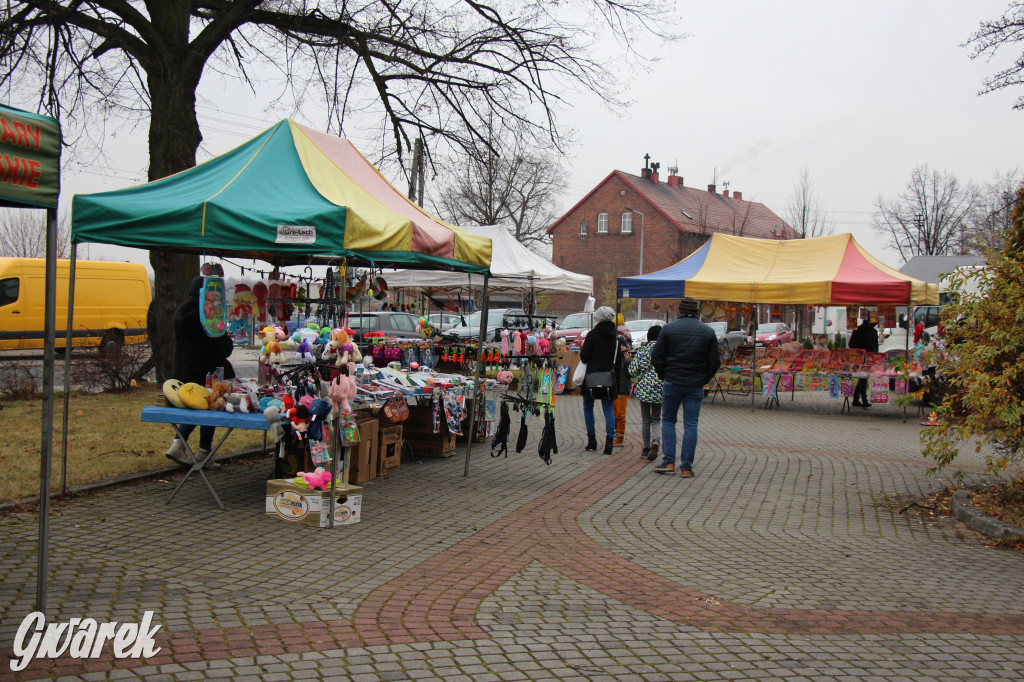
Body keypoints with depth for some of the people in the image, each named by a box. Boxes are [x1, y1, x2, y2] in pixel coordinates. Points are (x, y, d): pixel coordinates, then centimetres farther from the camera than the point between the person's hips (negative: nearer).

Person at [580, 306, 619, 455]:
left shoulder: (592, 335, -10)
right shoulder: (616, 335, 3)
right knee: (609, 409, 5)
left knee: (588, 408, 12)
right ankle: (609, 439, -6)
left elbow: (584, 357, -9)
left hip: (592, 376, -3)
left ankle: (592, 440, 14)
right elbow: (619, 358, 8)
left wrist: (582, 351, 10)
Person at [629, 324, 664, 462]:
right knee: (656, 419, 12)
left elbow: (632, 371, -4)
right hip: (660, 389, 1)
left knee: (645, 419, 10)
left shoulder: (642, 350, -3)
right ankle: (656, 441, -15)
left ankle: (646, 448, 13)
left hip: (644, 388, -1)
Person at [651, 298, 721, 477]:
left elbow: (656, 358, -4)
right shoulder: (708, 332, 3)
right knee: (691, 425, 4)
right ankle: (686, 467, 2)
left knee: (668, 420, 12)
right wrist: (704, 379, 14)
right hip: (696, 385, 1)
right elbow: (715, 361, 2)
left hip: (672, 382, -1)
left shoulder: (669, 329, -2)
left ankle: (669, 462, 4)